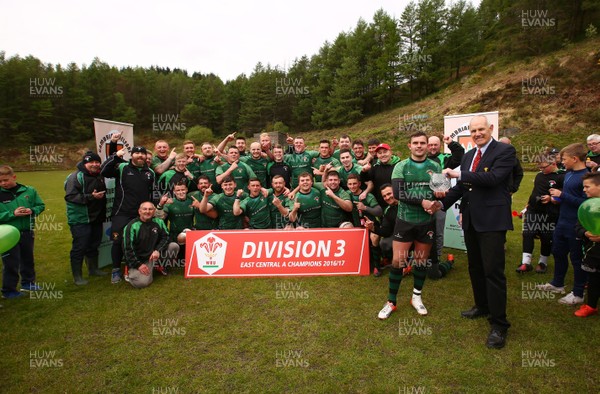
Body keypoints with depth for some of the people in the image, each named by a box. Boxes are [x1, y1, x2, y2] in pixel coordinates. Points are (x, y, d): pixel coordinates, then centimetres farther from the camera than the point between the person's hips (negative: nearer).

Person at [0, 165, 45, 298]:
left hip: (27, 232, 3)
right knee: (11, 263, 4)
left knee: (28, 259, 18)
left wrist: (32, 211, -14)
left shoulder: (29, 191, -2)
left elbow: (41, 206, 5)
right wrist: (12, 214, -21)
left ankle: (27, 283, 36)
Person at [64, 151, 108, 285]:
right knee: (79, 247, -3)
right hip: (80, 219, -8)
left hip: (96, 218, 8)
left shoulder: (99, 176, 12)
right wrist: (91, 197, -30)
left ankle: (93, 269, 33)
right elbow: (70, 196, -23)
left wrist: (103, 212, 17)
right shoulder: (75, 177, -13)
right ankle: (77, 276, 8)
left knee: (94, 245, 18)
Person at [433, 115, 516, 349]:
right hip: (471, 219, 8)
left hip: (492, 219, -7)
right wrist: (443, 203, 0)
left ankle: (499, 325, 6)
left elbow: (493, 178, -22)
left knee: (493, 271, -6)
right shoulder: (468, 155, 14)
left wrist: (459, 174, -24)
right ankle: (482, 306, 37)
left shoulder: (505, 151, -7)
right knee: (475, 267, 18)